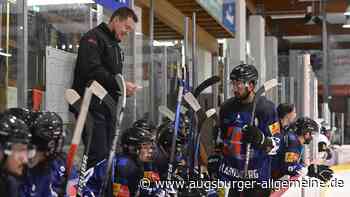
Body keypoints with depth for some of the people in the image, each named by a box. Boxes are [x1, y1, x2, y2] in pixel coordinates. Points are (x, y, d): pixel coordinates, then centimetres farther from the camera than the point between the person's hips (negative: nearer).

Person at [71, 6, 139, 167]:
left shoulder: (115, 46, 26)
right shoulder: (93, 38, -5)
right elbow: (92, 70, -19)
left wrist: (124, 88, 6)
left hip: (107, 106, 9)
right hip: (92, 106, -9)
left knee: (108, 154, 7)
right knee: (98, 155, -15)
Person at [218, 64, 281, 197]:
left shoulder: (266, 108, -10)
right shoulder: (227, 108, 6)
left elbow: (275, 145, -8)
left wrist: (260, 139, -27)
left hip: (257, 176, -4)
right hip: (231, 175, 5)